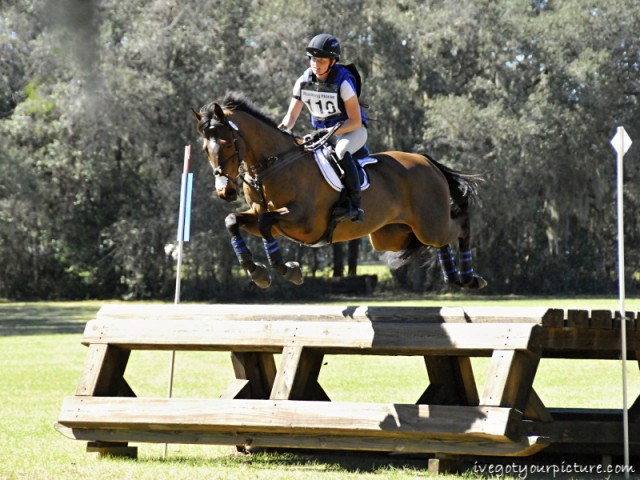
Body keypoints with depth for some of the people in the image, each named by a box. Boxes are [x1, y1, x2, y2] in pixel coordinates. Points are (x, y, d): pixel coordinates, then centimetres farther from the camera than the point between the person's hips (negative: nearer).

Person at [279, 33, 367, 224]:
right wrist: (280, 130, -19)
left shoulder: (343, 81, -22)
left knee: (341, 152, -39)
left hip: (352, 130, -6)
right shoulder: (303, 82, -6)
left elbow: (355, 121, -21)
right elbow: (291, 116, 2)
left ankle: (355, 204, -36)